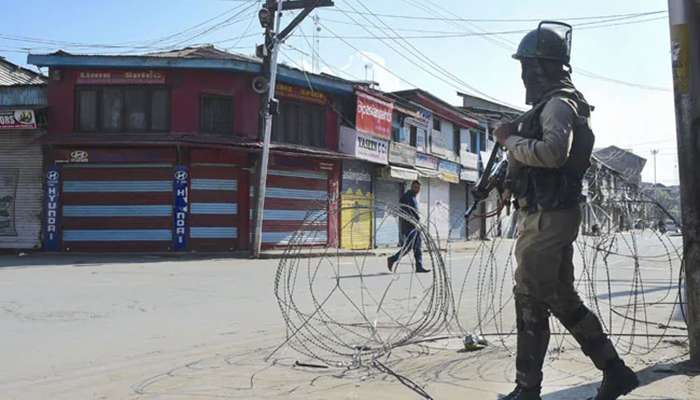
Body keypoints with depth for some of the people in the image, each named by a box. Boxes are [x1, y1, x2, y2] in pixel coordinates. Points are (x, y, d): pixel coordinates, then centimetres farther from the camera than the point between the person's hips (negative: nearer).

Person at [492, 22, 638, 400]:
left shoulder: (558, 103, -12)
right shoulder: (554, 103, 19)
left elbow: (553, 152, -28)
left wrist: (510, 140, -15)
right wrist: (515, 137, 10)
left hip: (547, 216, -10)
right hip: (552, 215, 10)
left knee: (530, 301, -4)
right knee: (562, 299, 15)